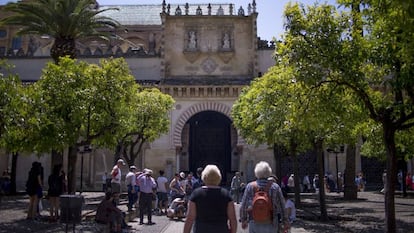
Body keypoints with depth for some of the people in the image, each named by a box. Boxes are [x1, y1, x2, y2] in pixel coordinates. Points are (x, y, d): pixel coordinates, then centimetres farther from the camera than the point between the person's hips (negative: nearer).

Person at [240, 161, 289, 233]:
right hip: (270, 224, 0)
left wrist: (243, 220, 14)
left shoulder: (250, 186, -5)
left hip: (254, 223, 0)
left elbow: (243, 206, 1)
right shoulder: (275, 187, -5)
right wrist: (285, 221, 11)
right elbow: (282, 206, 0)